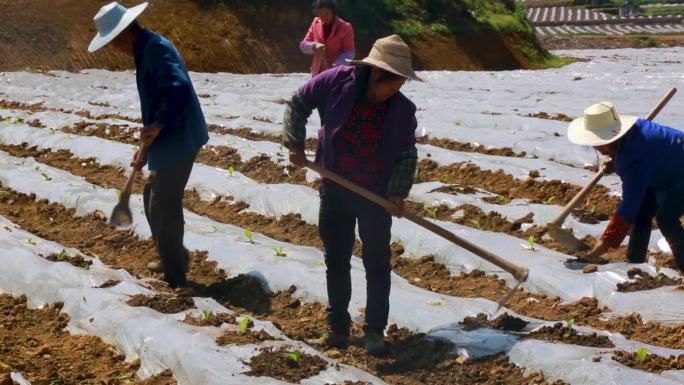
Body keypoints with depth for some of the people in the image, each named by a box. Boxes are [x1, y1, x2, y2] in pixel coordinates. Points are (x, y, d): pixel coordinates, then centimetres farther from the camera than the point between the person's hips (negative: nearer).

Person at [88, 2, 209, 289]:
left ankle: (176, 281, 10)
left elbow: (180, 89, -30)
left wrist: (157, 126, -27)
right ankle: (175, 261, 35)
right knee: (154, 200, 22)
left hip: (177, 141, -10)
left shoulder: (156, 49, -17)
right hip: (168, 142, 10)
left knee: (163, 210, -1)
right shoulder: (146, 51, 15)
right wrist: (146, 148, 21)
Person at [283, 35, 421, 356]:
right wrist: (295, 144, -7)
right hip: (335, 192, 1)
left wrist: (399, 190, -18)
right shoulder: (338, 81, -15)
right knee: (336, 260, 12)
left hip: (377, 197, -1)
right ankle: (338, 325, 27)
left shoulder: (403, 109, -13)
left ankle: (375, 330, 17)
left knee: (377, 263, 4)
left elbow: (407, 155, -5)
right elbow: (299, 104, -2)